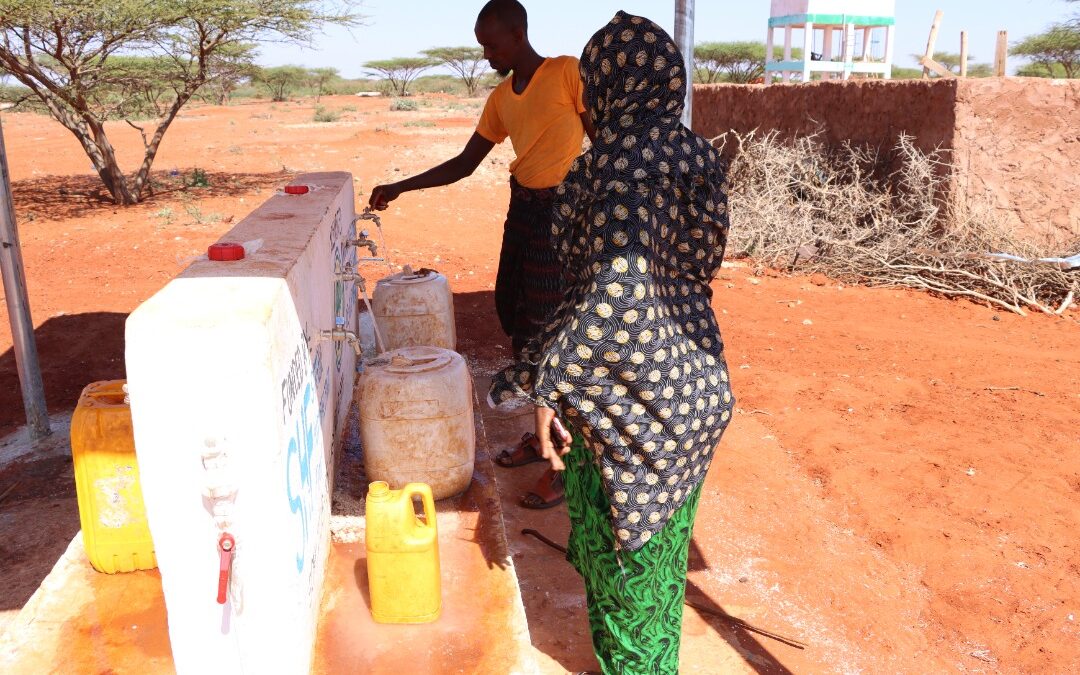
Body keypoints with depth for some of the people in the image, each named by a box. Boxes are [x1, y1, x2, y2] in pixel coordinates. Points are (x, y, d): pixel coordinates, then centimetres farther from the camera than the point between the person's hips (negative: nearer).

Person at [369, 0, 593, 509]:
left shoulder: (566, 73, -7)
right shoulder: (501, 98, 13)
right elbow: (464, 165, 16)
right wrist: (401, 188, 10)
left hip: (560, 213, -8)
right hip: (521, 210, 8)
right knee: (516, 321, 12)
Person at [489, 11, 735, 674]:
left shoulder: (625, 157, -21)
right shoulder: (697, 153, 4)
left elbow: (613, 295, -29)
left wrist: (547, 388, -19)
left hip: (630, 401, -8)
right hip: (695, 378, 9)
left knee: (623, 553, 13)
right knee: (658, 544, 25)